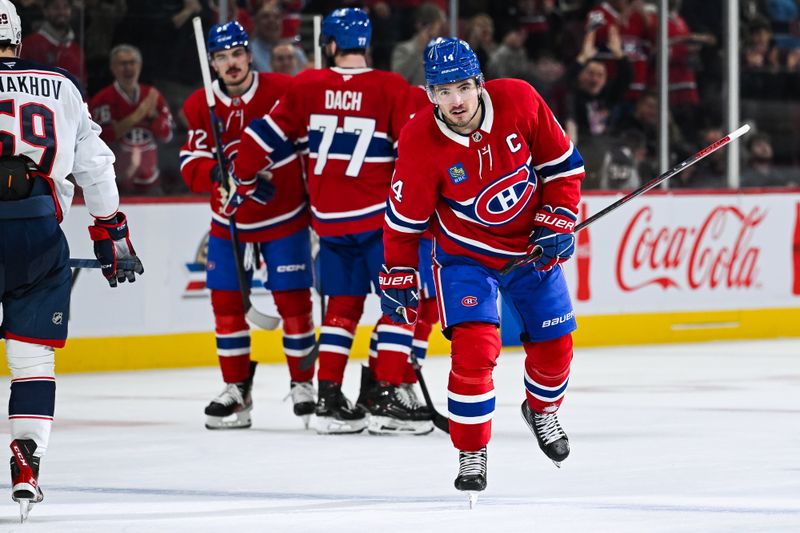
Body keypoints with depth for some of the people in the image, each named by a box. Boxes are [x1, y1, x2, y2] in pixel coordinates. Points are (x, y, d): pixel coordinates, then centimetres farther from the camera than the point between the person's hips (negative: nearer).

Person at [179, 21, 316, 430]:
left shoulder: (284, 91, -12)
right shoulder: (200, 106, -3)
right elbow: (191, 166, -7)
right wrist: (220, 173, -29)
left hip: (285, 218, -3)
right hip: (230, 222, 3)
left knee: (293, 301, -2)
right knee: (226, 301, 2)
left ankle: (302, 384, 11)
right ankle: (236, 390, 11)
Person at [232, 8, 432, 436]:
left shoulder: (307, 86, 1)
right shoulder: (391, 90, -9)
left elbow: (268, 134, 8)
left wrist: (240, 176, 21)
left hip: (329, 218, 4)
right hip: (378, 215, -4)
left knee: (343, 304, 14)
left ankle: (329, 398, 10)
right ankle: (386, 397, -7)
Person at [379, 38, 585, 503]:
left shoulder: (519, 102, -21)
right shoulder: (420, 142, -25)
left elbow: (563, 162, -6)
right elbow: (405, 217, -11)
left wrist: (558, 220, -12)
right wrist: (398, 277, -4)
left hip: (532, 246, 3)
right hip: (466, 254, -3)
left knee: (554, 345, 12)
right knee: (475, 348, -20)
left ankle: (543, 411, 45)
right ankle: (472, 454, -4)